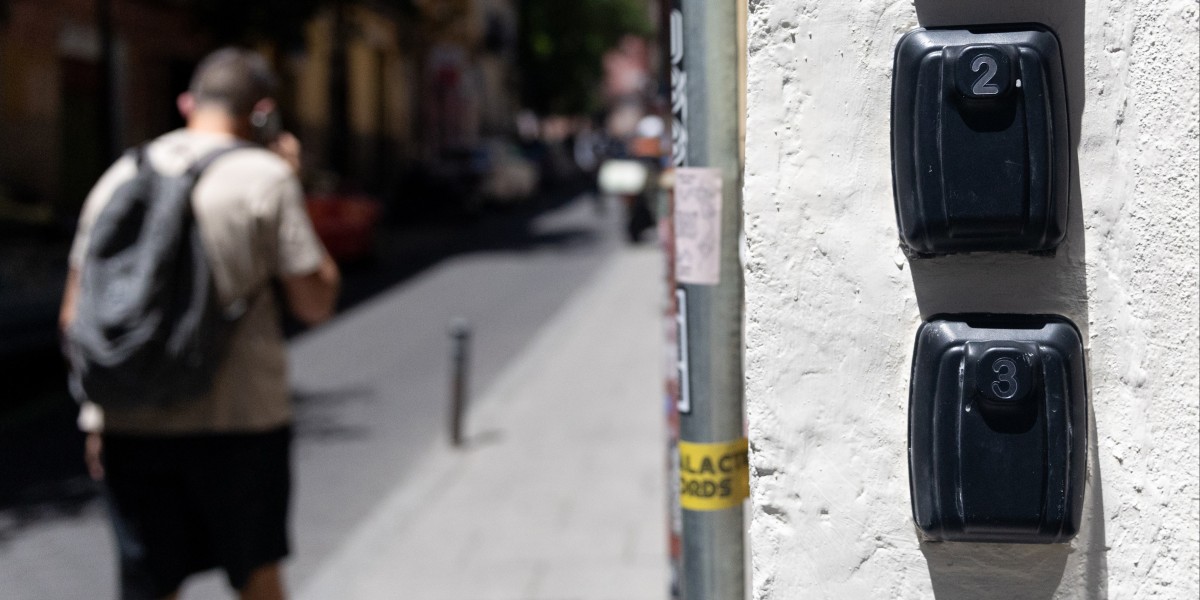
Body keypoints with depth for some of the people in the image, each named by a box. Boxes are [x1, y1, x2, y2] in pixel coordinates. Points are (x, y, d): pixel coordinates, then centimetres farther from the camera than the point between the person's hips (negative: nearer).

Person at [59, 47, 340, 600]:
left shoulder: (120, 176, 8)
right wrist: (290, 188, 5)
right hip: (239, 417, -3)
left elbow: (75, 315, 9)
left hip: (128, 424, 3)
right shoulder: (265, 176, -5)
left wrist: (95, 415, 18)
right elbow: (315, 303, -4)